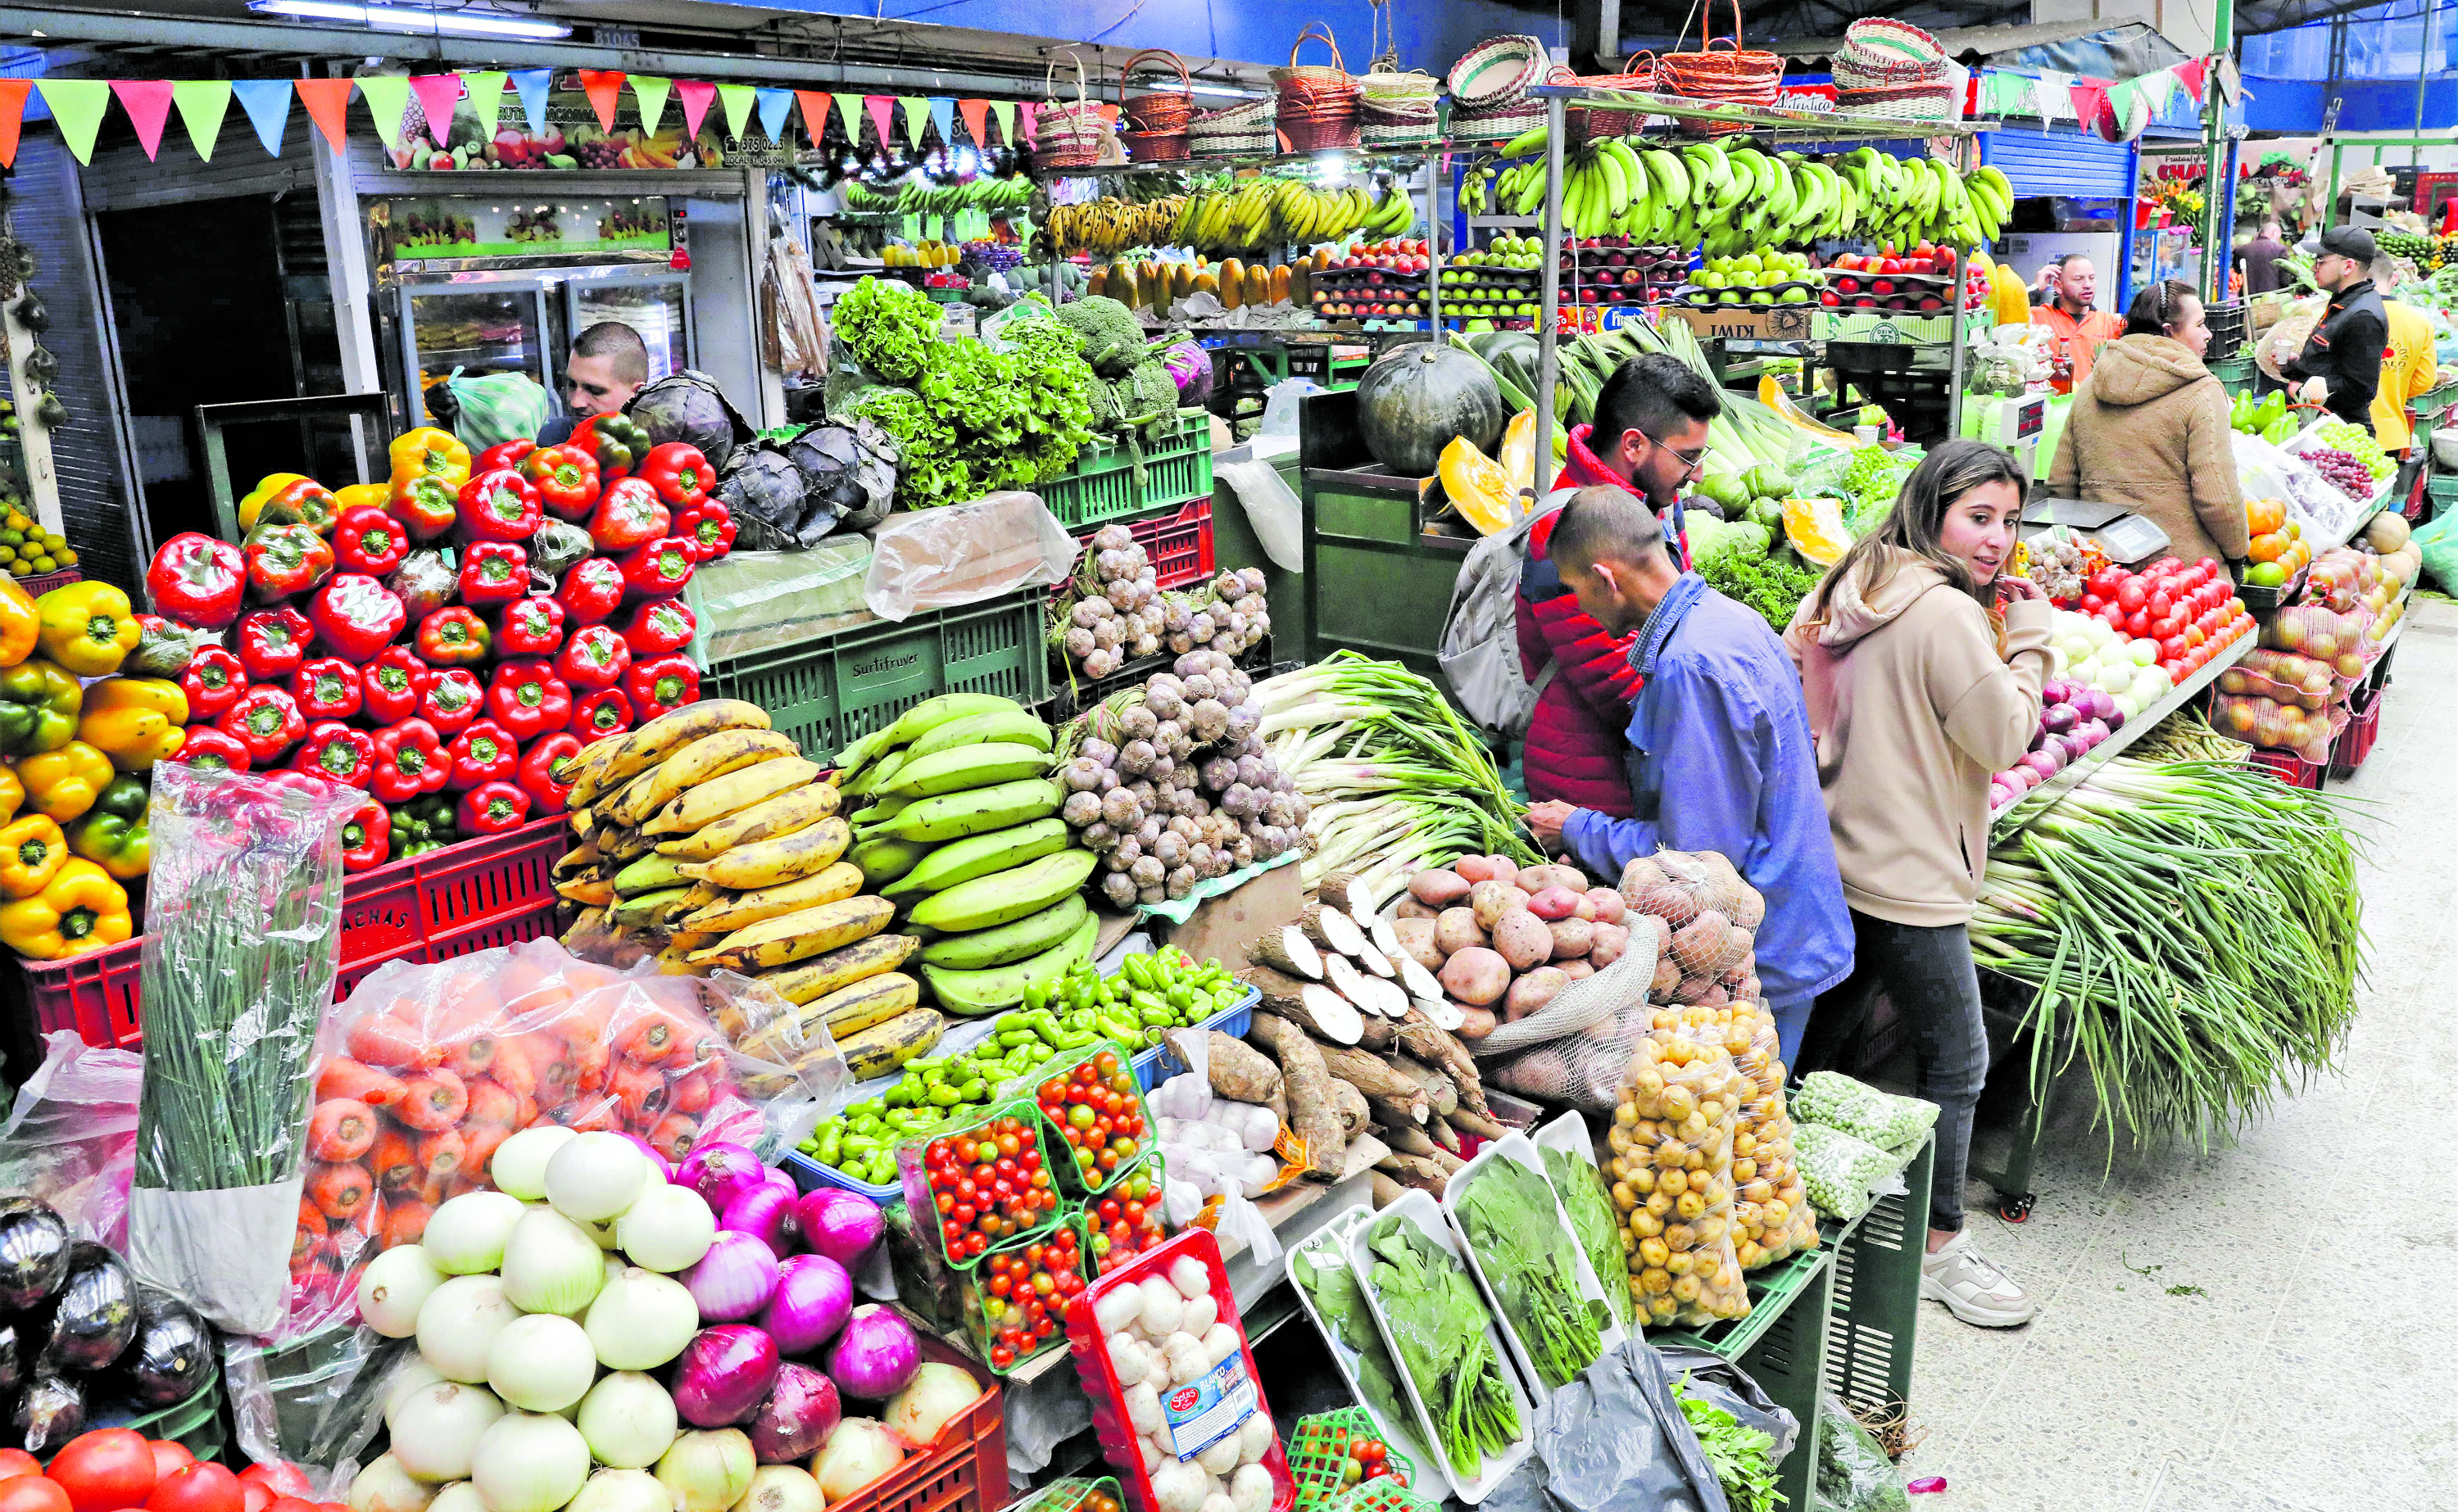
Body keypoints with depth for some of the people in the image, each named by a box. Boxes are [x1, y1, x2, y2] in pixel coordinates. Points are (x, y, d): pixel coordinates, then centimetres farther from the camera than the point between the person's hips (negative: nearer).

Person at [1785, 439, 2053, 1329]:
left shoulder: (1849, 589, 7)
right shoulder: (1946, 612, -19)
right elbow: (2004, 737, -14)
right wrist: (2029, 639, -5)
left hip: (1834, 860, 9)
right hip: (1909, 881, -9)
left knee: (1826, 1033, 21)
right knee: (1955, 1060, 4)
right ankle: (1940, 1251, 15)